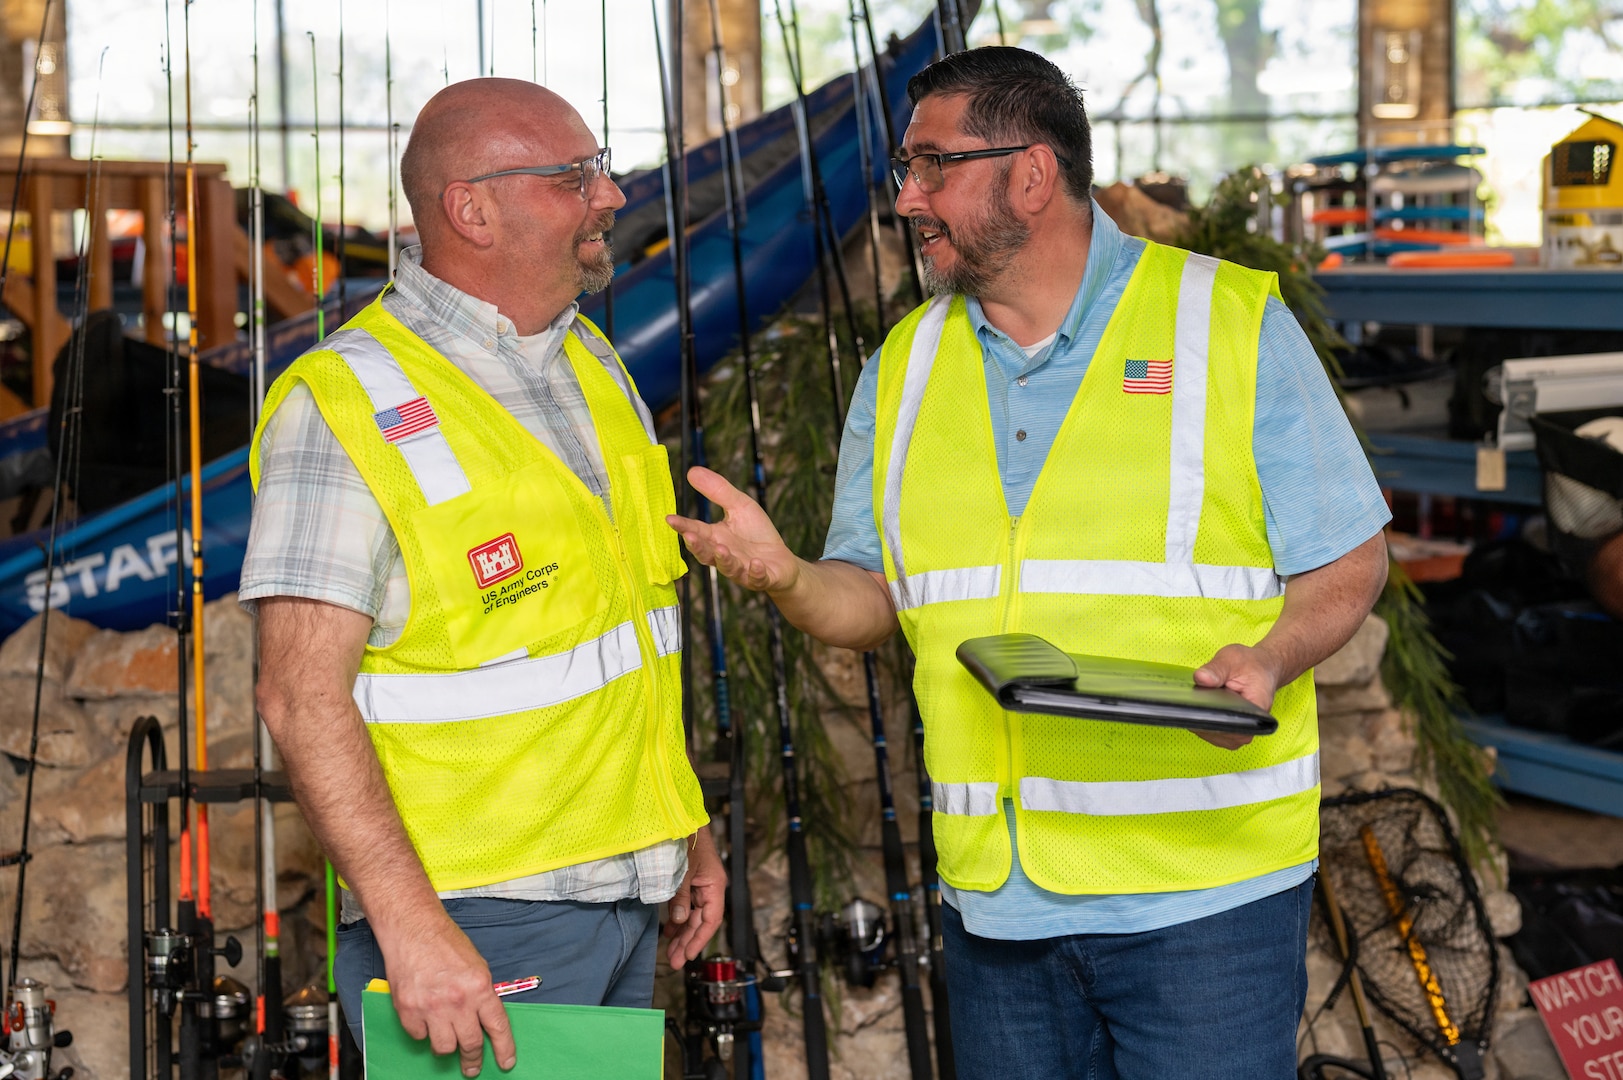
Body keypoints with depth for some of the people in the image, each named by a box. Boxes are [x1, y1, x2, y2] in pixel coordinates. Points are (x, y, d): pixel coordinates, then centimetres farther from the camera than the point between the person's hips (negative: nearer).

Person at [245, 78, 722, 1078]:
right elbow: (302, 693, -20)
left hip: (626, 894, 8)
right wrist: (410, 926, -27)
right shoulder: (349, 404, -15)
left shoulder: (593, 365, 11)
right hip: (477, 921, -8)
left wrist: (688, 828, 19)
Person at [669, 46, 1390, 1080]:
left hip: (1206, 885, -4)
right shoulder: (906, 366, 11)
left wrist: (1267, 660, -20)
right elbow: (876, 600, 12)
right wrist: (785, 575, -11)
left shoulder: (1235, 322, -1)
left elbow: (1351, 562, 0)